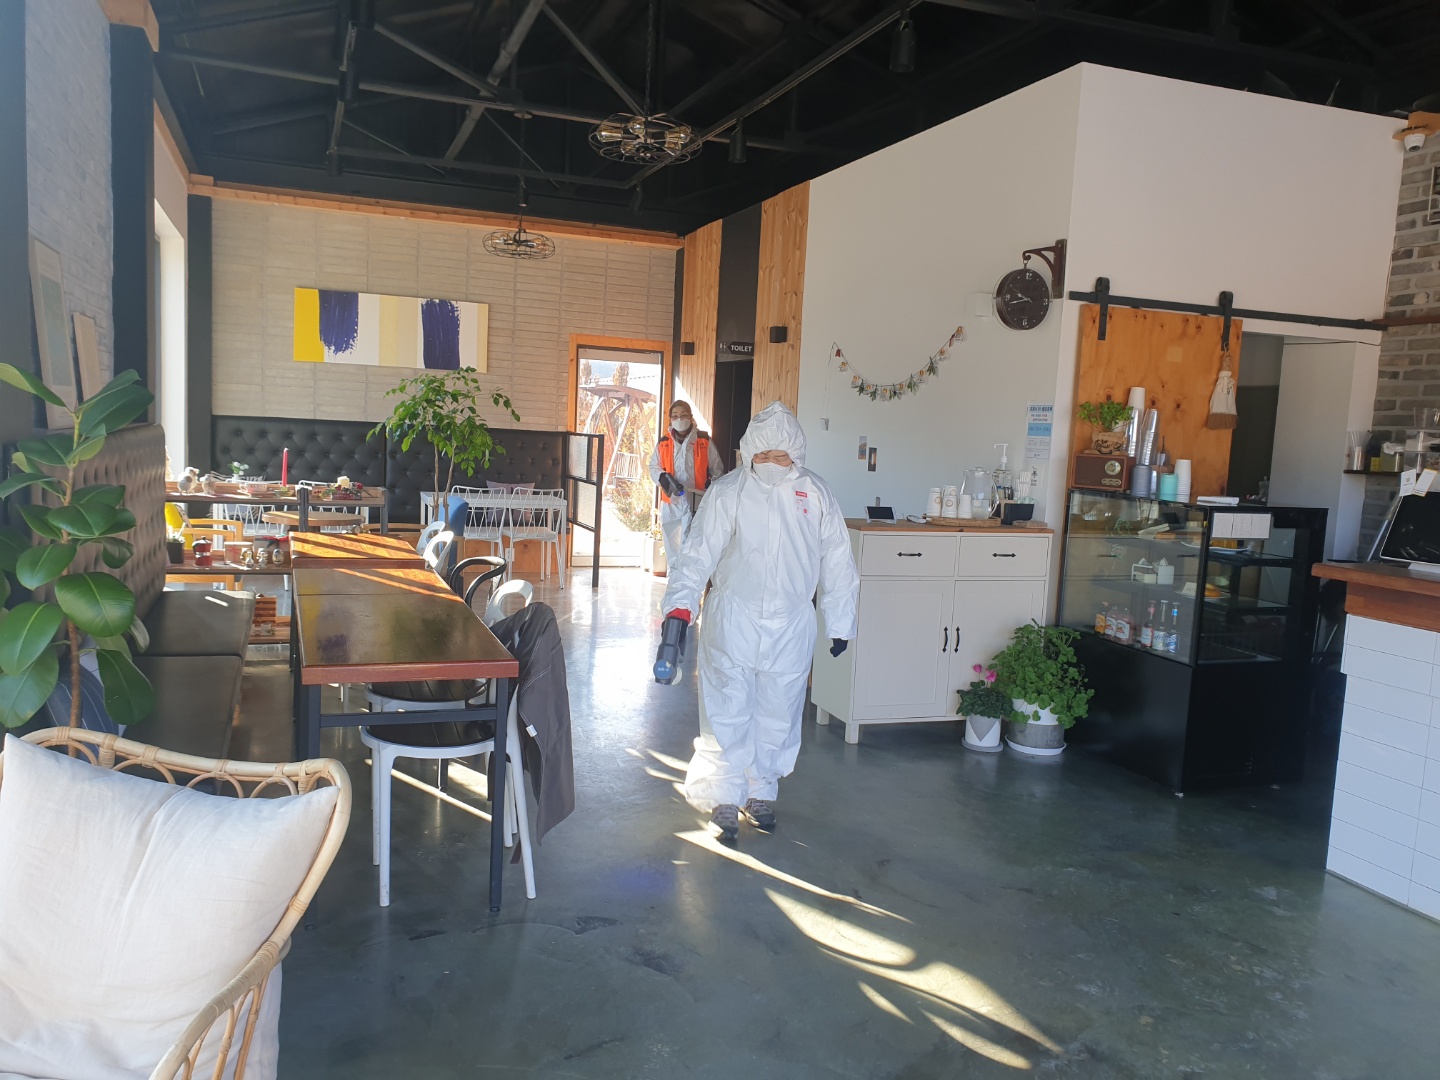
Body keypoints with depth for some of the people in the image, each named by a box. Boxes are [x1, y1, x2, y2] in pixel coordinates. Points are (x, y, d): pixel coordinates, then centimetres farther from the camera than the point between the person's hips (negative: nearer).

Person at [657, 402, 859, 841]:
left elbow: (837, 562, 6)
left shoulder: (816, 495, 1)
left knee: (778, 714, 11)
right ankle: (725, 797, 17)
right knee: (727, 710, 1)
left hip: (791, 624, 2)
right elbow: (699, 551, -11)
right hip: (733, 618, -2)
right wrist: (680, 605, -23)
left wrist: (840, 624, 8)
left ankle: (761, 792, 30)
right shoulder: (727, 492, -6)